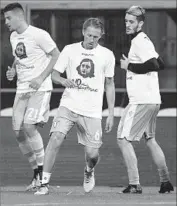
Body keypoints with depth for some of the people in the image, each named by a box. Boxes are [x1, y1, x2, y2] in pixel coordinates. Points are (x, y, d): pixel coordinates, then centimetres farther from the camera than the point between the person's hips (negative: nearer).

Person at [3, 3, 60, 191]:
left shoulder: (38, 35, -13)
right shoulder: (13, 37, 12)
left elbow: (56, 55, -10)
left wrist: (41, 78, -16)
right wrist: (12, 72, 5)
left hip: (40, 89, -8)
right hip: (22, 89, 8)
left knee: (29, 126, -20)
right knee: (18, 131, 1)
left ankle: (42, 170, -7)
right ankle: (36, 174, 13)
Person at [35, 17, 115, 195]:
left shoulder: (107, 55, 3)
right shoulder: (70, 50, 2)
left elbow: (109, 85, 11)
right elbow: (54, 74, 7)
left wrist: (111, 114, 8)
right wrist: (63, 81, -18)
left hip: (92, 111, 0)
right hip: (68, 105, 0)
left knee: (92, 153, -3)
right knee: (55, 139, -22)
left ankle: (89, 172, 34)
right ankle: (44, 183, -15)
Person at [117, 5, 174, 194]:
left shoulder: (140, 42, -13)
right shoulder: (143, 41, 17)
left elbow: (154, 65, -25)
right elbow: (160, 64, 25)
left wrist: (130, 66, -16)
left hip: (142, 101, -10)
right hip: (152, 100, 10)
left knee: (123, 139, -6)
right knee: (150, 140, 19)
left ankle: (134, 184, -8)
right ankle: (165, 182, 21)